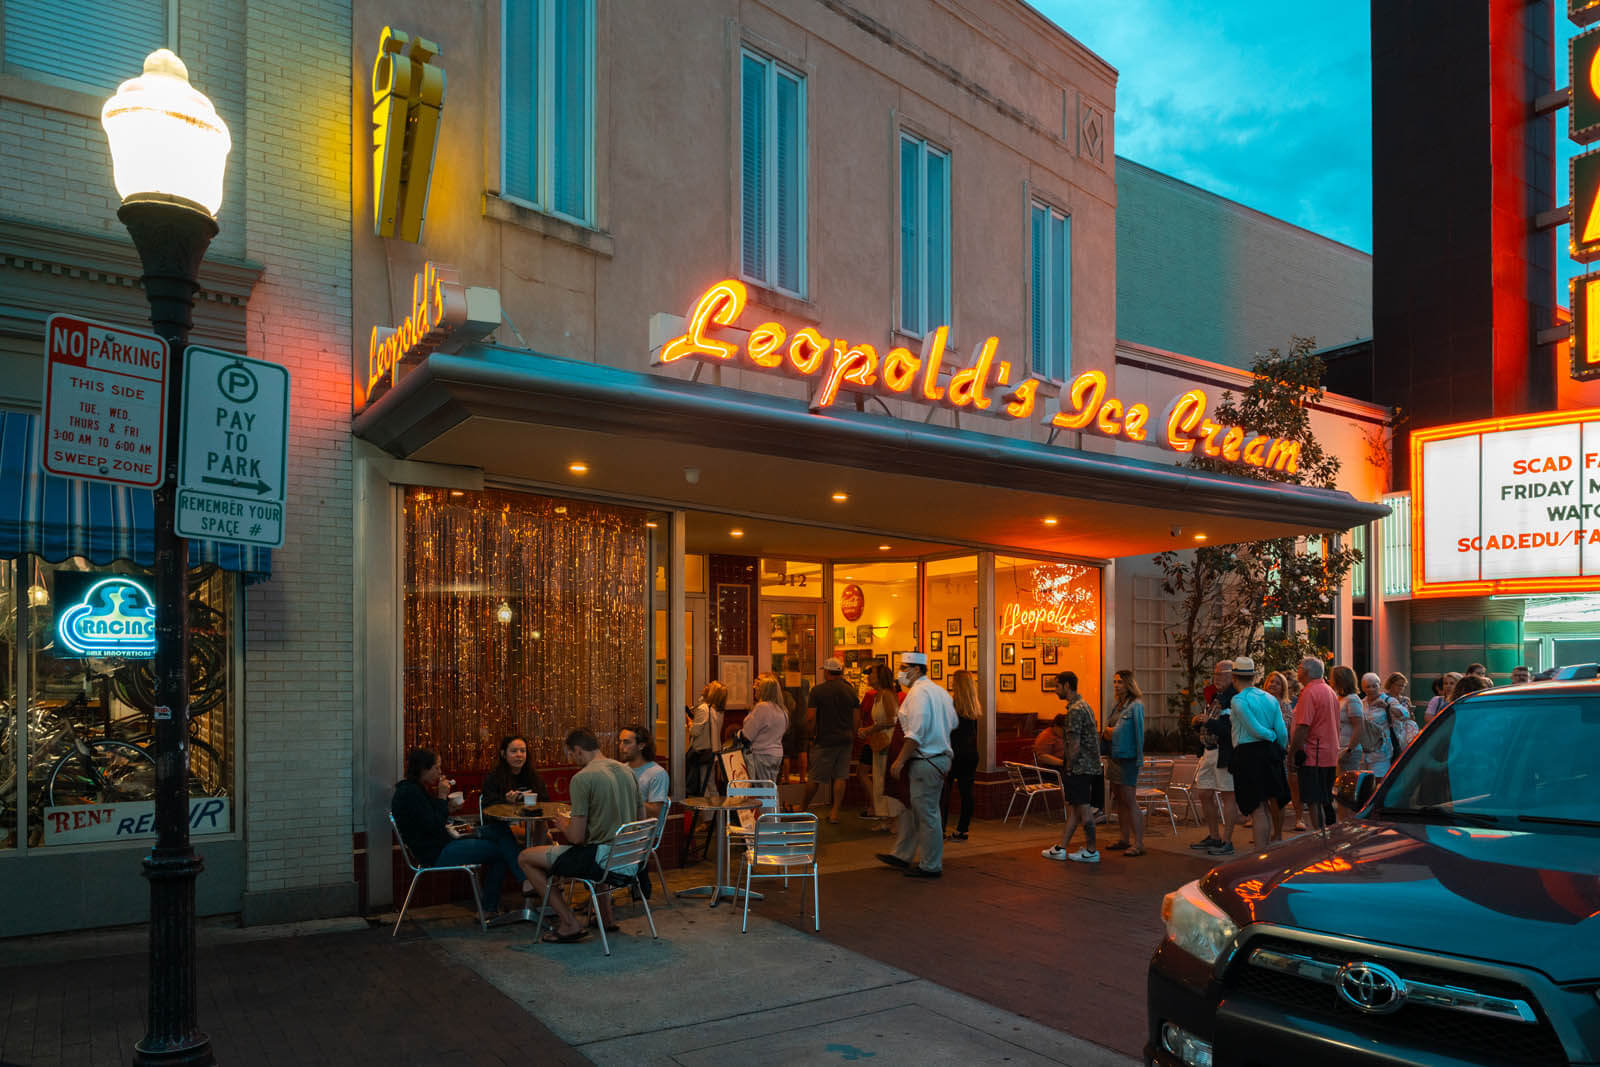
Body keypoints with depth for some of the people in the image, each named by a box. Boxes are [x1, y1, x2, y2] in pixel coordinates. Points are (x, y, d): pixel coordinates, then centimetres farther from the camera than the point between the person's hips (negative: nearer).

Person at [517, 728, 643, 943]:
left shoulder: (582, 778, -16)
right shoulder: (626, 771, 7)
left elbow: (577, 838, -17)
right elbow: (641, 818, 16)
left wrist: (564, 825, 7)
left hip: (600, 858, -8)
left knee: (525, 858, 5)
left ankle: (570, 924, 3)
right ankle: (606, 917, 38)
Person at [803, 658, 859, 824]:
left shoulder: (818, 690, -8)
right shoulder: (850, 690, 4)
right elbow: (856, 716, 7)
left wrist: (811, 736, 2)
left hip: (825, 740, -3)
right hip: (846, 740, 3)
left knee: (816, 777, 6)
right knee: (841, 776, 7)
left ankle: (804, 808, 21)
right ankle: (835, 812, 5)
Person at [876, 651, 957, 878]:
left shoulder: (918, 692, -16)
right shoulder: (939, 690, 14)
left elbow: (916, 733, -22)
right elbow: (952, 723, 19)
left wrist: (900, 760, -19)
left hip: (926, 762, -10)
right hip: (940, 756, 10)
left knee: (926, 814, -1)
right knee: (910, 809, 17)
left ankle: (930, 866, 7)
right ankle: (902, 855, 26)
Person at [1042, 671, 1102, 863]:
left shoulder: (1075, 710, -17)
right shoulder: (1084, 705, 15)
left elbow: (1075, 745, -19)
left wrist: (1068, 770, -12)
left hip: (1080, 767, -10)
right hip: (1089, 766, 10)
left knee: (1084, 809, -1)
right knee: (1073, 808, 11)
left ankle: (1091, 851, 7)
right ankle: (1061, 848, 16)